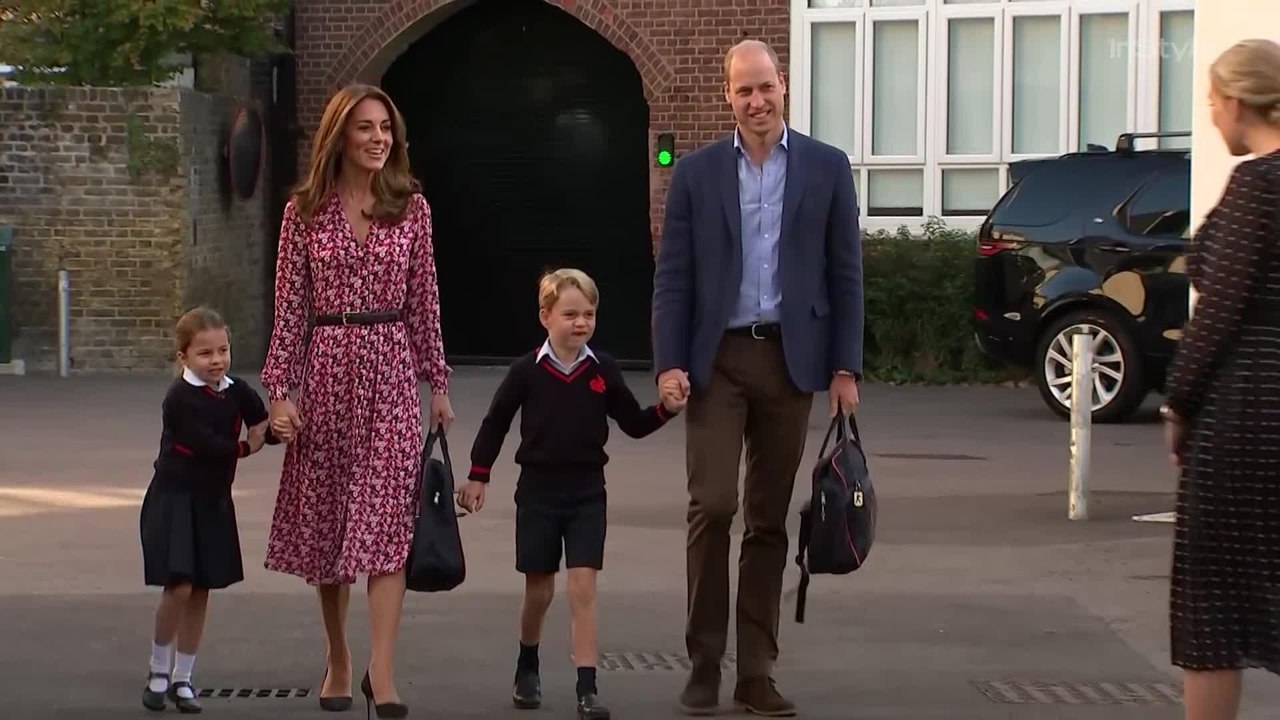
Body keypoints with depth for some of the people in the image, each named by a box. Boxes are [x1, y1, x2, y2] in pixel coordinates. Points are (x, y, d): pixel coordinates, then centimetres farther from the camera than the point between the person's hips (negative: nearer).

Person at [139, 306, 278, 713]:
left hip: (214, 501, 6)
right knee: (179, 587, -13)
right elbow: (206, 444, -23)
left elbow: (266, 430, -3)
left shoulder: (237, 392, 1)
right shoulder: (180, 398, -16)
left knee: (201, 592, 9)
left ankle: (182, 678, 19)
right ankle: (159, 671, 6)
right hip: (175, 500, -6)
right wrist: (245, 447, -11)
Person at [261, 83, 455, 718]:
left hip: (391, 365, 0)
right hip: (327, 365, 1)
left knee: (387, 518, -10)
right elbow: (289, 305, 1)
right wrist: (279, 389, -4)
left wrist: (438, 383, 8)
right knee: (326, 517, 8)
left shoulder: (411, 207, 4)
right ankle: (337, 661, 23)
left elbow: (424, 300, 8)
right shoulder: (306, 211, 2)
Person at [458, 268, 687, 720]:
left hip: (587, 492, 0)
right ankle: (527, 669, 34)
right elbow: (495, 423, 2)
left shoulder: (603, 371, -2)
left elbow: (634, 424, 5)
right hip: (538, 491, 0)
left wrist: (665, 409, -13)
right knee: (539, 589, 10)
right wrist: (477, 477, 3)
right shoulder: (527, 371, -7)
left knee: (583, 586, -7)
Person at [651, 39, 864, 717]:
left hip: (791, 359, 1)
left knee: (769, 519, 5)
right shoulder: (696, 172, 4)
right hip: (718, 358, -1)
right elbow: (672, 276, 3)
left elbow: (845, 272, 5)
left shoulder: (827, 167, 5)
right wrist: (669, 363, -7)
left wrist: (845, 368, -1)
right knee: (711, 506, -10)